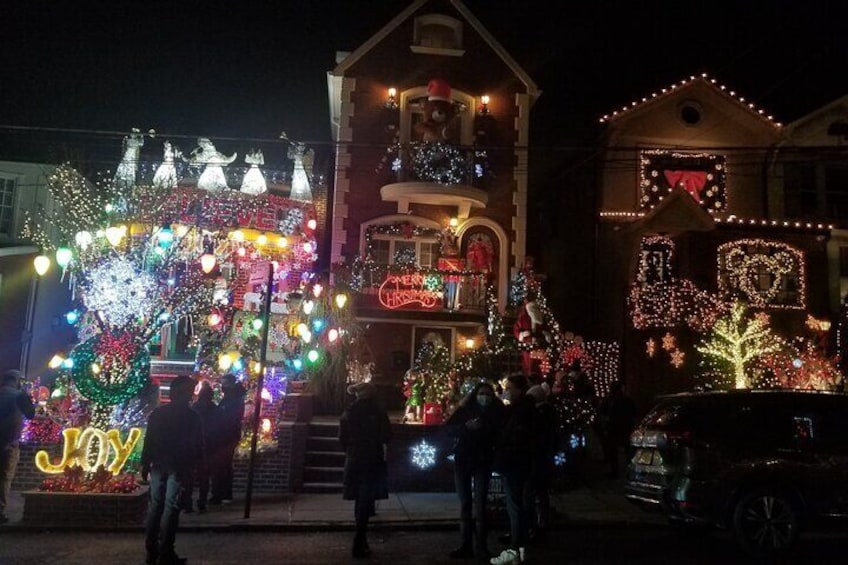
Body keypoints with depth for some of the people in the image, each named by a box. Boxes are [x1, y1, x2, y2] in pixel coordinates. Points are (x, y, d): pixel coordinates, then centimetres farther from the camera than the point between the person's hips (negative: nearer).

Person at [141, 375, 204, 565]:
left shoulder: (157, 413, 6)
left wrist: (145, 464, 9)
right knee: (170, 508, -4)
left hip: (158, 464, 4)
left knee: (155, 505, 10)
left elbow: (148, 440, 5)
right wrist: (199, 466, 4)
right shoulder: (193, 417, -3)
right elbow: (197, 445, -3)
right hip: (179, 467, -4)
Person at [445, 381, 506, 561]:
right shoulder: (465, 410, 2)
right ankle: (466, 544, 13)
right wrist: (467, 427, -21)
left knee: (480, 503, -7)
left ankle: (481, 545, -1)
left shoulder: (496, 413, 2)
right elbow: (450, 428, -7)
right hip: (462, 460, 2)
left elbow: (499, 436, -1)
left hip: (483, 461, -1)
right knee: (465, 503, 6)